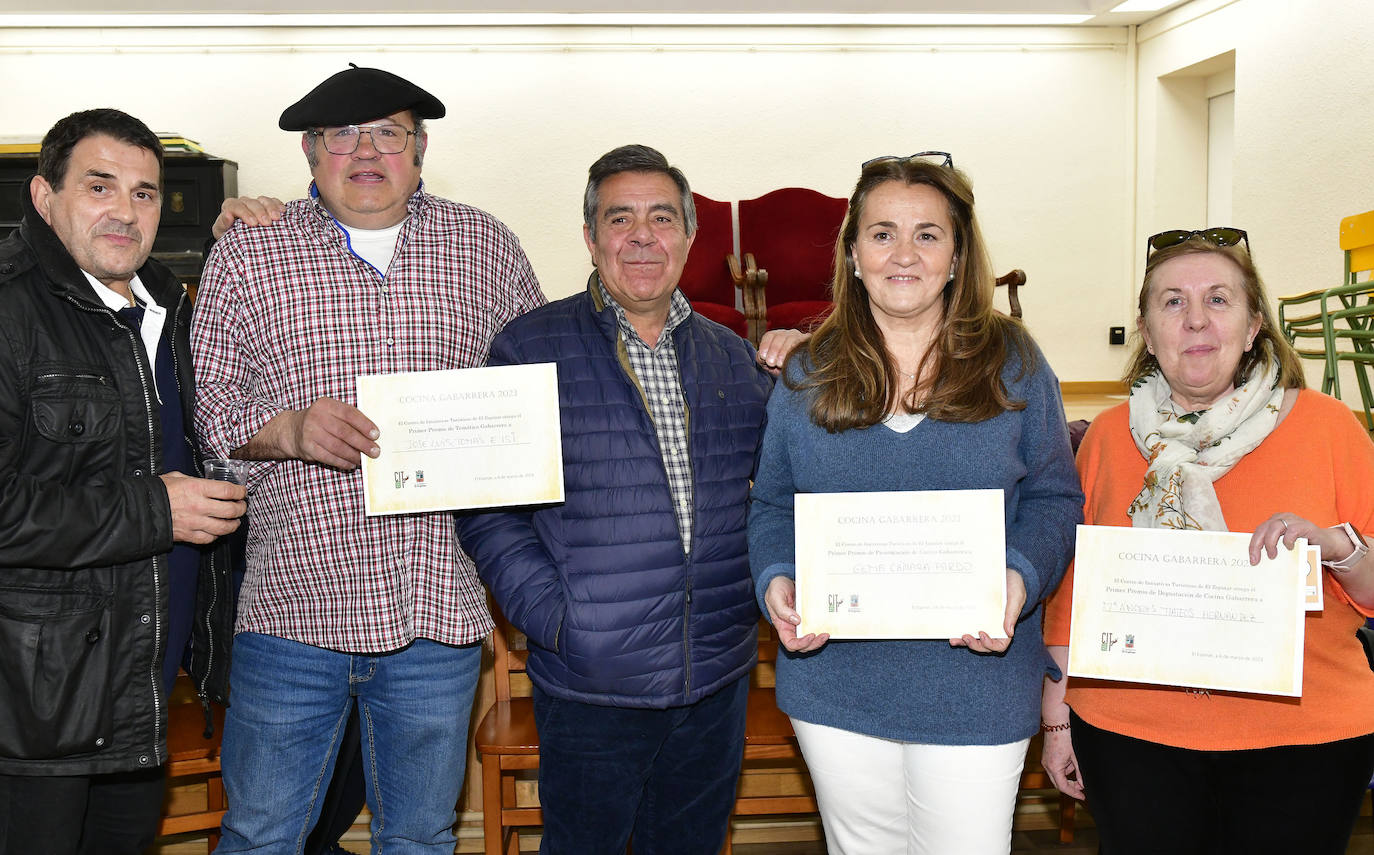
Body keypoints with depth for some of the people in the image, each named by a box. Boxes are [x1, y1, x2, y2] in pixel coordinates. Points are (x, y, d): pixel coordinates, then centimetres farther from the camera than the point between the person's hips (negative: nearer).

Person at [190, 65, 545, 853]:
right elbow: (204, 405, 4)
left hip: (440, 611, 1)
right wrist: (288, 430, -15)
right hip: (295, 606, -1)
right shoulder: (246, 256, 5)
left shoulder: (488, 247, 9)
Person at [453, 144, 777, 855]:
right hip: (591, 684, -4)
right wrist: (550, 614, -16)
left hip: (718, 682, 4)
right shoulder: (531, 348, -5)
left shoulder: (731, 356, 9)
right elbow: (486, 510, -6)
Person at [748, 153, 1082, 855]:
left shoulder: (1014, 364, 0)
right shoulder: (807, 374, 4)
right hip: (835, 685, 2)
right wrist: (776, 581, -13)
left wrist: (1020, 579, -17)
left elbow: (1053, 497, 2)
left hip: (974, 689, -1)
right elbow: (772, 503, 7)